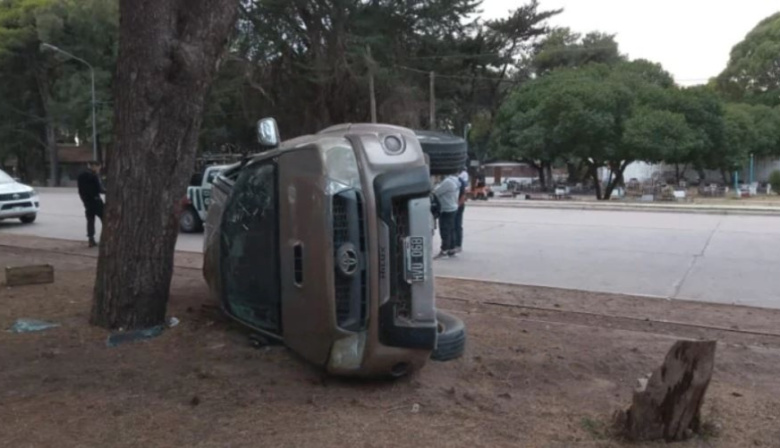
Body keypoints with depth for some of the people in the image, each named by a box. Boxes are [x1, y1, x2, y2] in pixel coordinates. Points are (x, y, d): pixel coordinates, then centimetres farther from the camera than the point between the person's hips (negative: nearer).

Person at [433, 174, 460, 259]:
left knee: (445, 231, -4)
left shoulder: (448, 182, -22)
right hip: (453, 208, 10)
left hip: (446, 210, -10)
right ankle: (451, 250, 19)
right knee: (451, 230, 13)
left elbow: (436, 192, -19)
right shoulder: (454, 180, 9)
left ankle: (444, 251, 1)